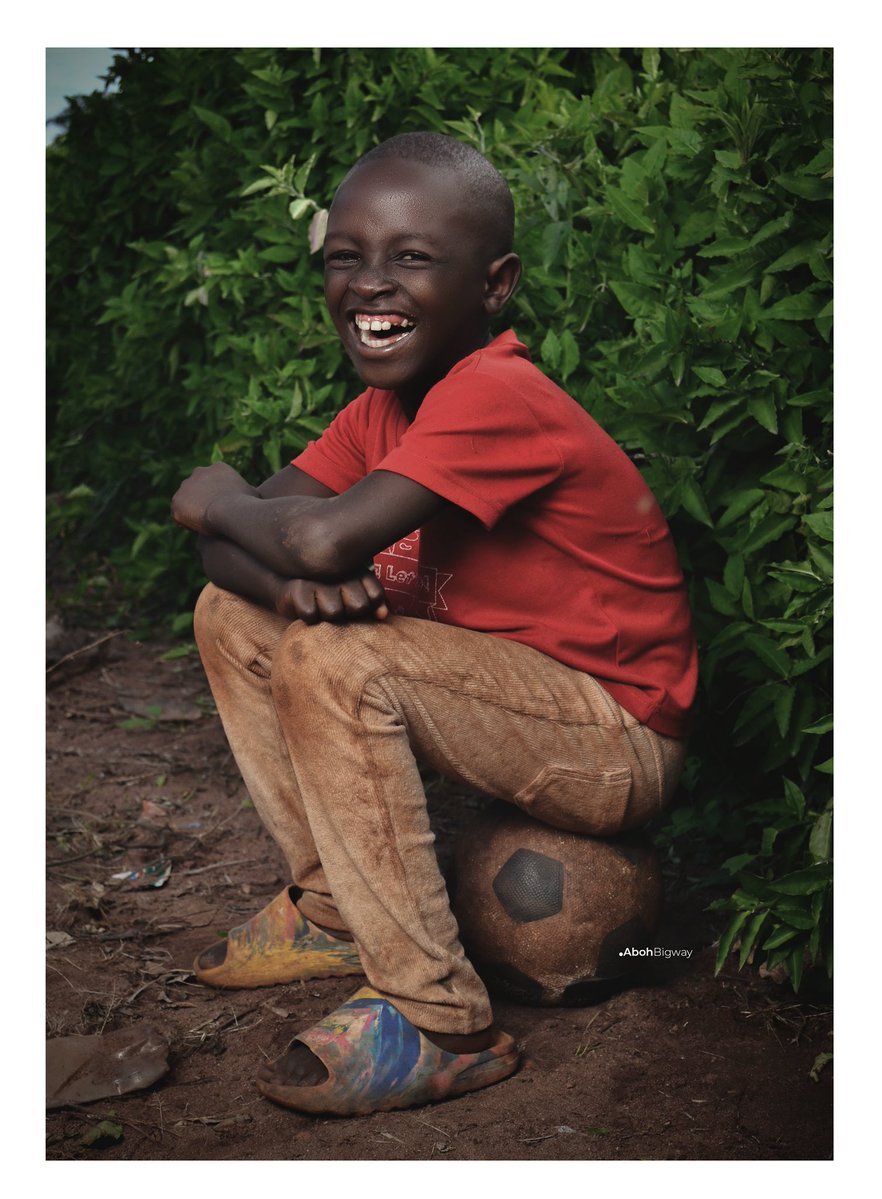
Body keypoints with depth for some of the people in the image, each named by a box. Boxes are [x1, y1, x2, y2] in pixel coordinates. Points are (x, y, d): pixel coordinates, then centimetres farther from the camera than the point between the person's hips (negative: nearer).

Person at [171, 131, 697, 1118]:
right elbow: (232, 543, 1)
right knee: (234, 614, 5)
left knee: (333, 662, -30)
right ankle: (335, 908, 13)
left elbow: (326, 537, -34)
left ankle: (438, 1019, -20)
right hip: (496, 689, 9)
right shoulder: (384, 405, 5)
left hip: (619, 747, -9)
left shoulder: (498, 396, -23)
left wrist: (216, 500, -13)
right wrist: (286, 575, -24)